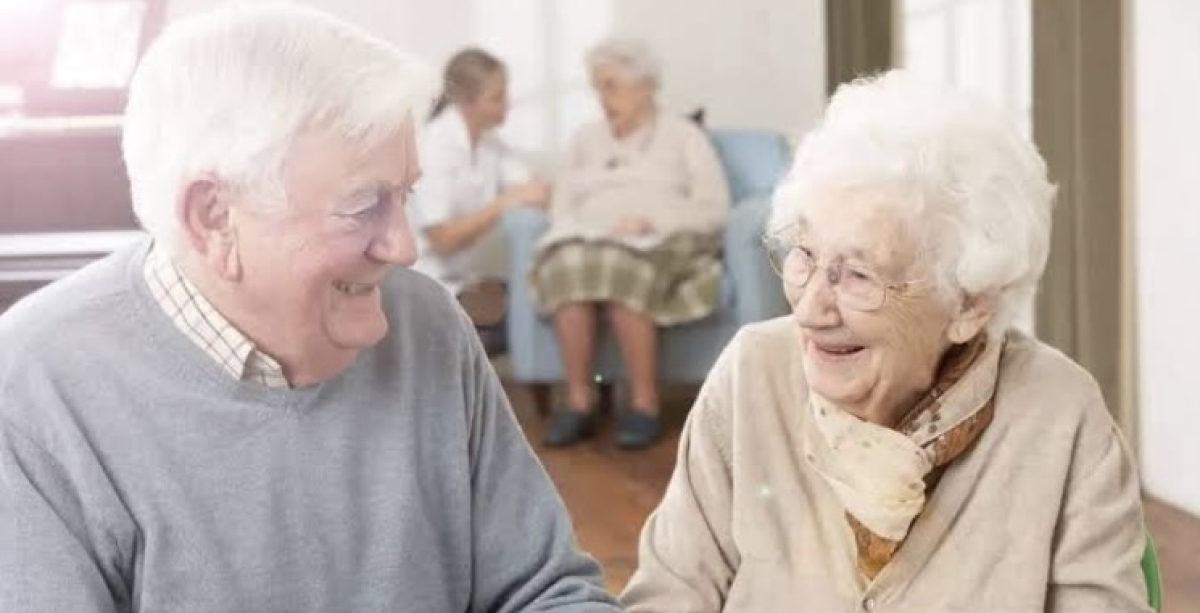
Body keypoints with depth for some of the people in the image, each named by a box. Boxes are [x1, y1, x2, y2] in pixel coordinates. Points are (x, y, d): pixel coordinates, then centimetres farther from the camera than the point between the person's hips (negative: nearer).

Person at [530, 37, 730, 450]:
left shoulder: (683, 135, 14)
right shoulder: (587, 139, 26)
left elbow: (714, 207, 1)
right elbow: (562, 206, 15)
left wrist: (652, 222, -14)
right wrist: (581, 232, -8)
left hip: (662, 244, -3)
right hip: (590, 241, 3)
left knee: (620, 269, -39)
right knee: (569, 266, -34)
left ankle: (645, 404, -32)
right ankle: (578, 403, -32)